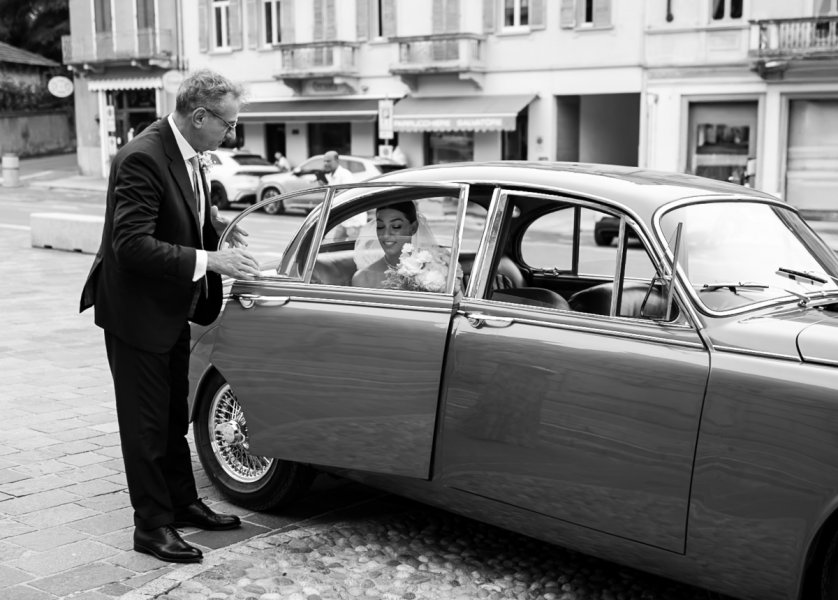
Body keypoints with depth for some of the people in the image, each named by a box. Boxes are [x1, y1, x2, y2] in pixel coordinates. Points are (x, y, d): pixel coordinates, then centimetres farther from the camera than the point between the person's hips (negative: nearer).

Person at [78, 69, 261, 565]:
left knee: (174, 417, 21)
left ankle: (183, 503, 36)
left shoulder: (188, 154, 1)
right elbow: (132, 245, -30)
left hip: (172, 310, 9)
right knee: (145, 425, 4)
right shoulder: (143, 158, -26)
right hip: (137, 314, -9)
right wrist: (210, 260, -30)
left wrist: (224, 229, 1)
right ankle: (152, 526, 16)